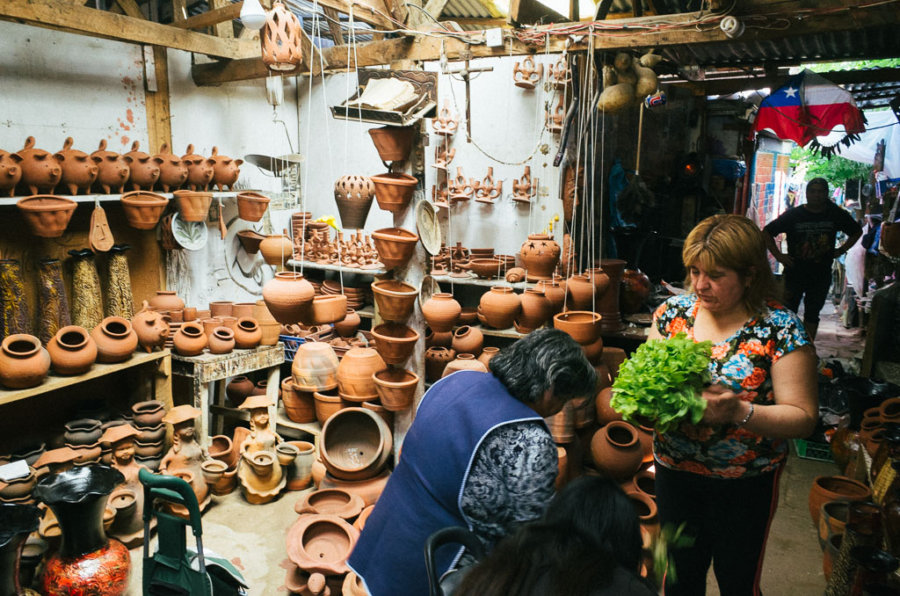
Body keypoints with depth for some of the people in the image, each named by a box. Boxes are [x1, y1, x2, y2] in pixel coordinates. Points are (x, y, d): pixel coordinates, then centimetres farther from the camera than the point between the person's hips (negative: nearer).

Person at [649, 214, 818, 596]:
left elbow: (803, 417, -14)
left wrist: (739, 412, -30)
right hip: (674, 471, 3)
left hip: (746, 483, -3)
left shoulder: (781, 330, -15)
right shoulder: (673, 311, -4)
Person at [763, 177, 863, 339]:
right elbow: (766, 233, 0)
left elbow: (857, 232, 18)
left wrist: (841, 250, 7)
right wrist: (778, 255, -6)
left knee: (812, 314, 11)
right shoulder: (793, 214, -6)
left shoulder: (836, 215, 1)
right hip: (794, 273, -2)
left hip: (821, 275, 2)